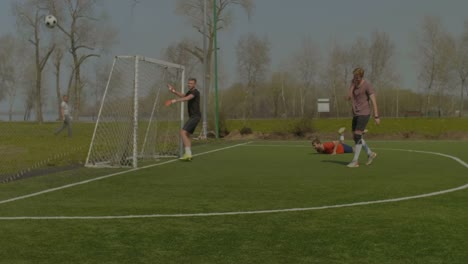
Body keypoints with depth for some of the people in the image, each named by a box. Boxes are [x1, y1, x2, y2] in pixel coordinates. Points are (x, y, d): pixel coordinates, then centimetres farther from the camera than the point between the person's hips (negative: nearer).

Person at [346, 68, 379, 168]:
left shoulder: (368, 85, -13)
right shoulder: (353, 83, 8)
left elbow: (374, 101, -15)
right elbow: (349, 97, -2)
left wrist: (376, 116, -19)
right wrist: (353, 85, -11)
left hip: (364, 113, -8)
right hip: (356, 114, 8)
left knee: (357, 136, -14)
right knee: (355, 137, 9)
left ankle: (355, 161, -9)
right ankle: (370, 153, 26)